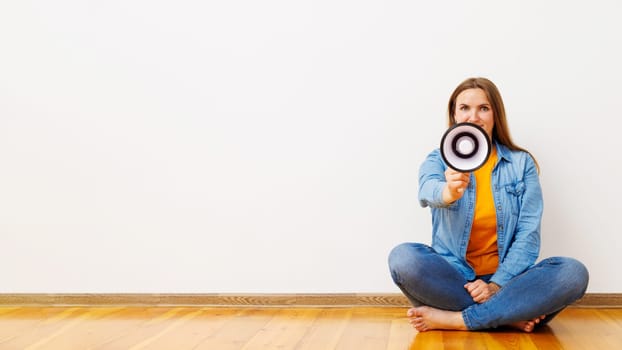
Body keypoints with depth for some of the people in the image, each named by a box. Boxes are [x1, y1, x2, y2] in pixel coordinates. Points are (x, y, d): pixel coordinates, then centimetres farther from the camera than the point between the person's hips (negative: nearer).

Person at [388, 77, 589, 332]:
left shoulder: (522, 163, 5)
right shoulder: (438, 161, 3)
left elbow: (528, 233, -3)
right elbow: (428, 192, -22)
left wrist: (497, 285, -16)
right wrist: (449, 192, -47)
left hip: (506, 279, 1)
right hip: (451, 279, -1)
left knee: (574, 273, -25)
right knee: (403, 257, -30)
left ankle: (451, 319, -23)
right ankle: (510, 316, -21)